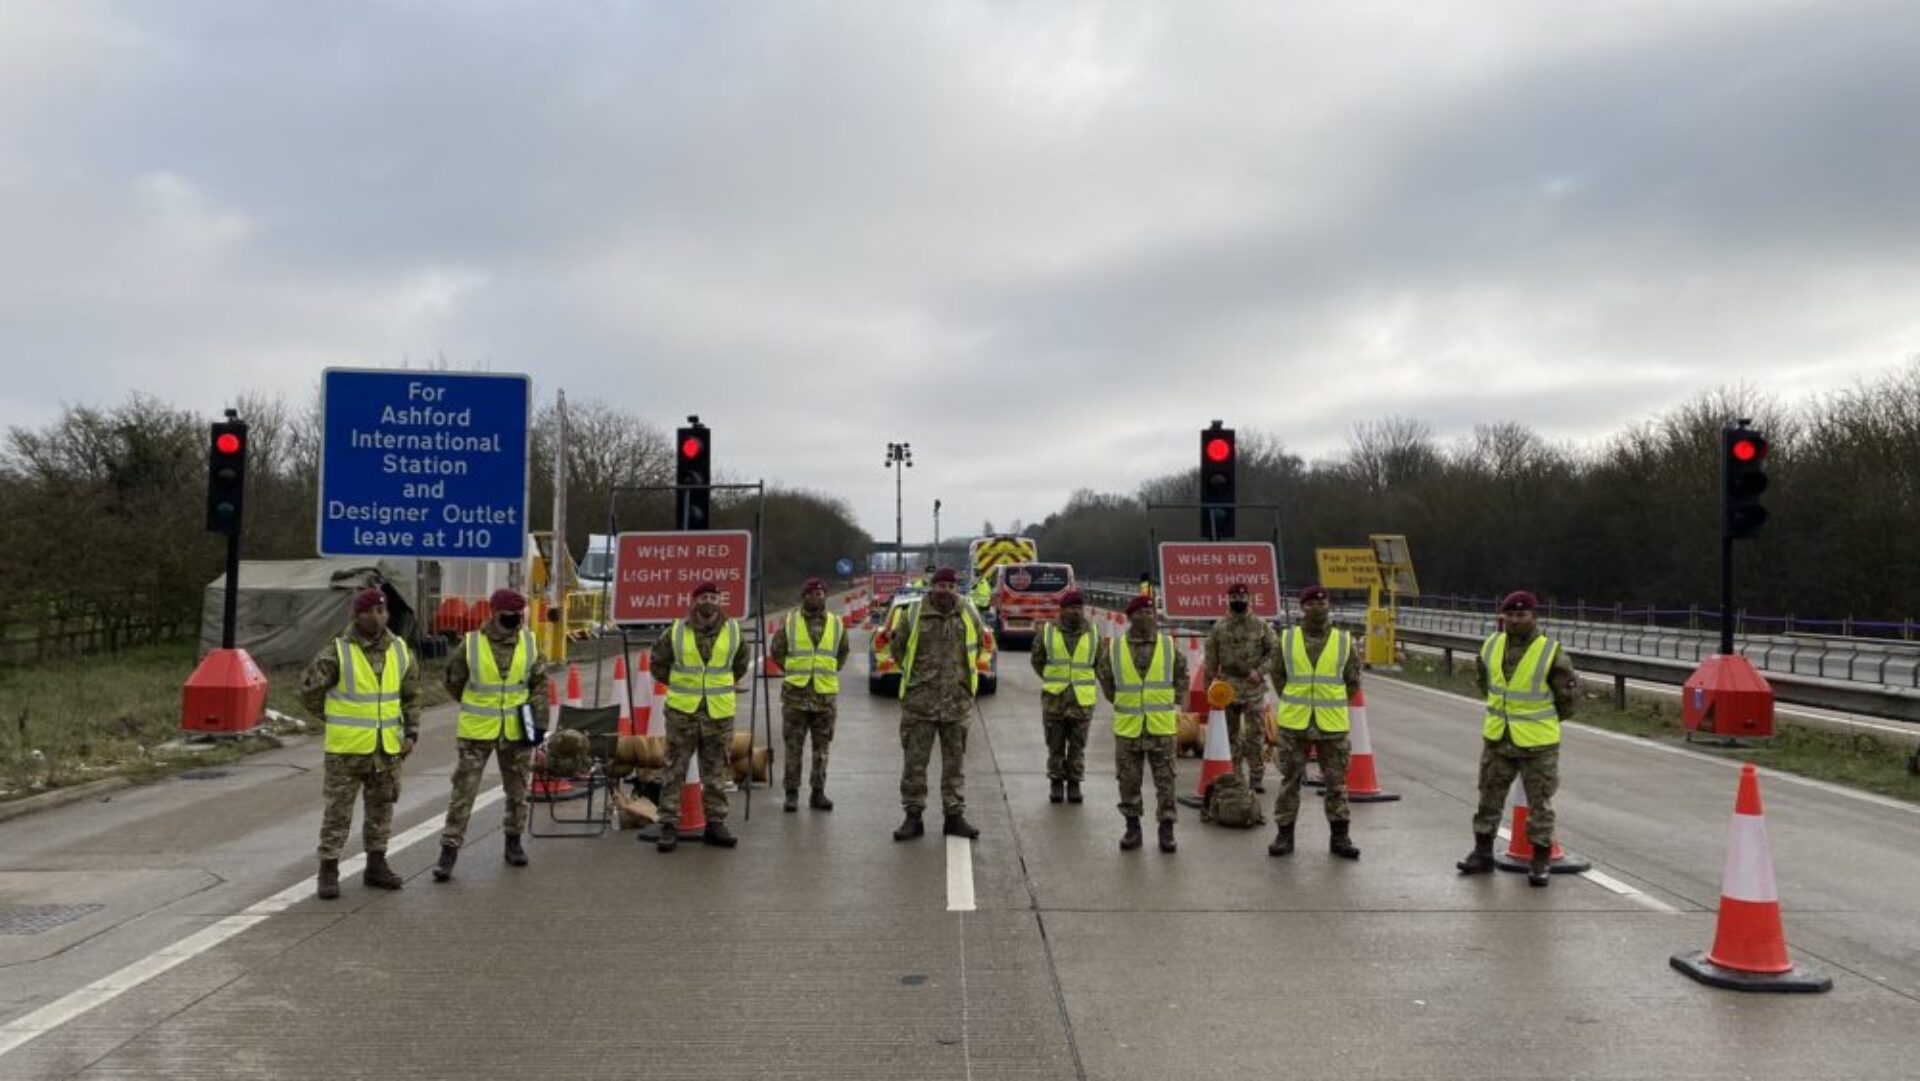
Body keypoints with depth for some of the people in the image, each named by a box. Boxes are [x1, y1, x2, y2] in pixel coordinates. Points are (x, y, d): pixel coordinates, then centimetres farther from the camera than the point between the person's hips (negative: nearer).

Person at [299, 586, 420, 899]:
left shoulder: (400, 651, 4)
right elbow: (310, 691, -4)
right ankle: (328, 870, 9)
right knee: (338, 810, 1)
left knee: (381, 807, 13)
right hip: (347, 748, -4)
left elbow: (411, 695, 13)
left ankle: (376, 865, 25)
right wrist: (337, 720, 4)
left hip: (387, 748, 4)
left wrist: (411, 732, 4)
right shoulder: (336, 653, -10)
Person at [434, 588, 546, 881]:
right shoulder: (471, 644, -9)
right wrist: (477, 707, 7)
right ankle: (449, 850, 5)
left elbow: (540, 681, 11)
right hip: (477, 732, -3)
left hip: (517, 731, 3)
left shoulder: (530, 643, -2)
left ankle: (513, 841, 31)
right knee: (463, 791, -1)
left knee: (518, 790, 14)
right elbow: (453, 683, 4)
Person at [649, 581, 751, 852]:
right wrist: (676, 686, 10)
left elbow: (740, 664, 19)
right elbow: (658, 663, 12)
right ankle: (669, 826, 6)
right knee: (674, 771, 0)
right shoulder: (676, 632, -2)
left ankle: (715, 824, 18)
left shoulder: (733, 631, 3)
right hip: (682, 712, -1)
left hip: (719, 714, 2)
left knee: (716, 773, 9)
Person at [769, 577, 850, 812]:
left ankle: (818, 793, 15)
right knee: (793, 746, 2)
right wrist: (792, 671, 7)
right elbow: (776, 651, 10)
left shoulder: (836, 624, 6)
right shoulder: (789, 621, 1)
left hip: (826, 694, 2)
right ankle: (792, 793, 9)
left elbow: (842, 653, 20)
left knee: (822, 747, 7)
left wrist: (828, 673, 12)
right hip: (795, 694, -2)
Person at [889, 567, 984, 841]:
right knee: (914, 761, 1)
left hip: (957, 702, 2)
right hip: (919, 701, -2)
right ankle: (913, 816, 10)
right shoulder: (913, 615, -3)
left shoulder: (969, 616, 4)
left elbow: (976, 648, 20)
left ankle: (954, 816, 17)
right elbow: (896, 646, 10)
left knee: (955, 761, 8)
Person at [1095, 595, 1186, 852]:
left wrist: (1173, 702, 9)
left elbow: (1181, 675, 14)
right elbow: (1104, 675, 15)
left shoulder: (1169, 646, 0)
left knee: (1165, 780, 3)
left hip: (1161, 726, 0)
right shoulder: (1115, 648, -1)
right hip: (1127, 726, 1)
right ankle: (1132, 828, 19)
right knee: (1129, 780, 7)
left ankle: (1166, 830, 12)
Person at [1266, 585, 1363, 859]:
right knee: (1290, 780, 6)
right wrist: (1295, 703, 8)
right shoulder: (1286, 639, 1)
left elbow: (1352, 681, 9)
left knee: (1336, 781, 6)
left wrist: (1332, 705, 7)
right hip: (1293, 724, 0)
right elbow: (1278, 676, 10)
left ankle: (1340, 836, 16)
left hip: (1332, 725, 0)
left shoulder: (1344, 641, 1)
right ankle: (1284, 834, 14)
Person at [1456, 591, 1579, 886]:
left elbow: (1568, 694, -4)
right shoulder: (1491, 646, 0)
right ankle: (1483, 852, 25)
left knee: (1539, 804, 6)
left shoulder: (1551, 653, -15)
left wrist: (1547, 721, 9)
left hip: (1537, 743, -5)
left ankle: (1541, 860, 16)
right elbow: (1481, 678, 20)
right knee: (1489, 798, 13)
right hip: (1496, 739, 5)